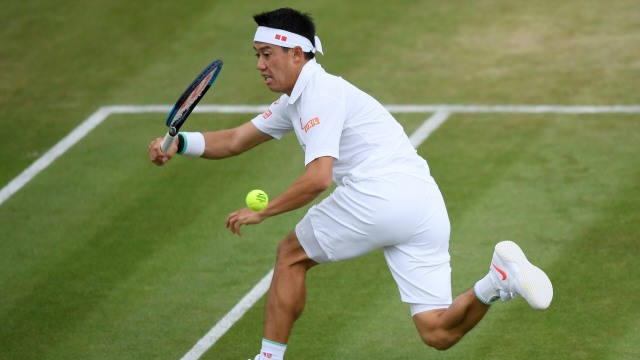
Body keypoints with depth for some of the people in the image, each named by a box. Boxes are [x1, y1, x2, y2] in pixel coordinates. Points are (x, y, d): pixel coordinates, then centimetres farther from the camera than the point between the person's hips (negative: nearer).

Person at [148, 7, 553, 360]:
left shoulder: (320, 93, -4)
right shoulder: (295, 100, 26)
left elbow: (318, 178, -14)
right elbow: (235, 141, 28)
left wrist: (262, 212, -3)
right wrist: (180, 143, 13)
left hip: (379, 193, -9)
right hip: (425, 205, 9)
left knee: (291, 255, 14)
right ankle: (498, 279, -20)